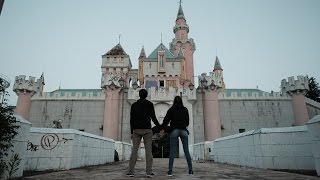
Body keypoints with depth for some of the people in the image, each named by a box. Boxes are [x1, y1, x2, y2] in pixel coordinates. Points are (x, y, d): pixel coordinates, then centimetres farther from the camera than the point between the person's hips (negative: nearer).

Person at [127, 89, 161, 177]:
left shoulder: (134, 105, 9)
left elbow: (131, 119, 6)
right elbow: (153, 118, -5)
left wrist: (132, 132, 11)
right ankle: (149, 171, -3)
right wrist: (160, 128, 6)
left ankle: (131, 171, -1)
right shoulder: (150, 104, 1)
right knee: (148, 151, 0)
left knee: (134, 150, 2)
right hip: (147, 130, -2)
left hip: (136, 130, 2)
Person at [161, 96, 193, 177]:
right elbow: (187, 122, 13)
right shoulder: (185, 109, 9)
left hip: (174, 131, -1)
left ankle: (170, 171, -3)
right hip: (183, 131, 2)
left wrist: (161, 129, 3)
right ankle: (190, 170, 7)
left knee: (172, 151, -1)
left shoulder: (171, 109, 3)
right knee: (186, 151, 6)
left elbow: (166, 121, -2)